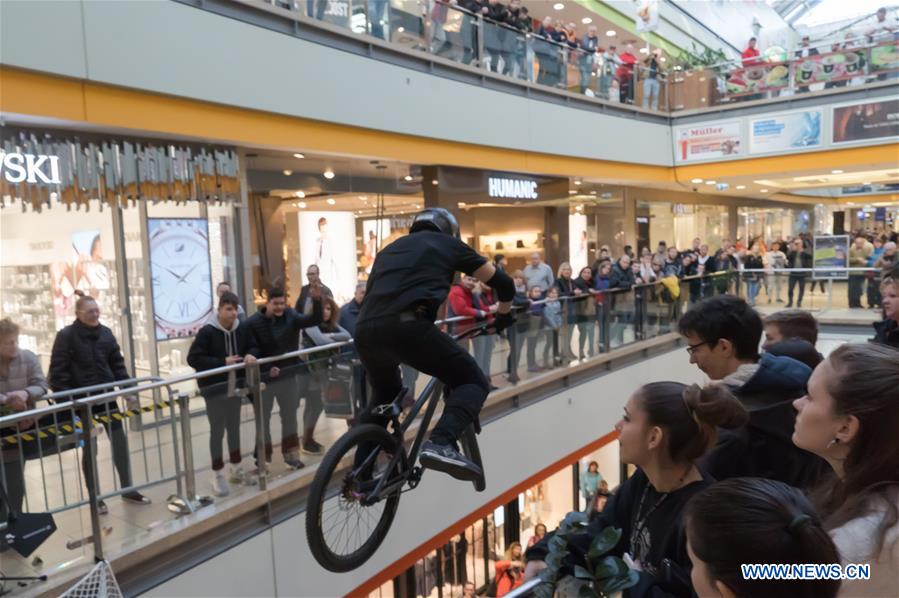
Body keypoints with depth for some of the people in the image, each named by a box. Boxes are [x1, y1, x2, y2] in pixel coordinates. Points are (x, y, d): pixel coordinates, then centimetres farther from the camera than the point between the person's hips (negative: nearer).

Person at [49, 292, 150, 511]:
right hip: (81, 401, -4)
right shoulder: (66, 336, -10)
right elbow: (58, 371, -12)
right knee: (89, 448, 6)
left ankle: (127, 489, 20)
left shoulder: (106, 333, 4)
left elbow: (117, 363, 8)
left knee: (120, 441, 6)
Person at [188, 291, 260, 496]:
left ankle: (236, 470, 31)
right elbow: (193, 358, -17)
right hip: (215, 389, -5)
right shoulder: (207, 332, -15)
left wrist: (251, 355, -14)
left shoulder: (243, 329, -2)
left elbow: (253, 346, 11)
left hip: (235, 387, 5)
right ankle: (218, 475, 16)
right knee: (217, 431, 3)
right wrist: (222, 362, -22)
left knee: (234, 428, 17)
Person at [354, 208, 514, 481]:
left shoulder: (390, 248, 36)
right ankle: (441, 444, -17)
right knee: (473, 381, 8)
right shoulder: (449, 243, 23)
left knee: (385, 397, 32)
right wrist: (503, 318, 43)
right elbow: (503, 283, 25)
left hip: (365, 330, 6)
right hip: (406, 325, -6)